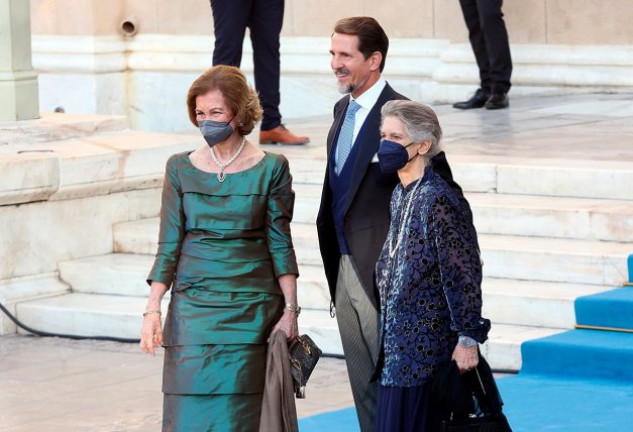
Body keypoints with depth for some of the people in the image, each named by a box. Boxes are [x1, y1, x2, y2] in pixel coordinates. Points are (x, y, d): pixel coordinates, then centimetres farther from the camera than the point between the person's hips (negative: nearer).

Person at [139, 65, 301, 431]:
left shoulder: (270, 168, -1)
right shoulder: (181, 168, 4)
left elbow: (280, 243, 1)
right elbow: (169, 245, 4)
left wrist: (290, 309, -4)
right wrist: (153, 309, -2)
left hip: (250, 309, -1)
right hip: (193, 306, 2)